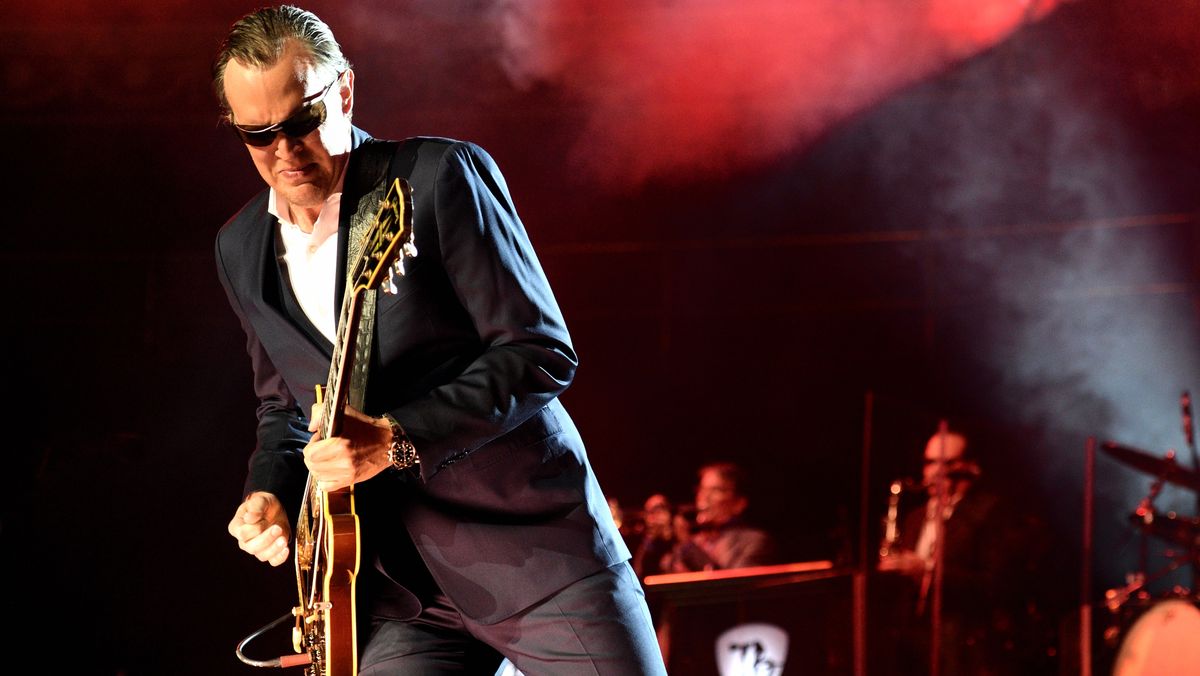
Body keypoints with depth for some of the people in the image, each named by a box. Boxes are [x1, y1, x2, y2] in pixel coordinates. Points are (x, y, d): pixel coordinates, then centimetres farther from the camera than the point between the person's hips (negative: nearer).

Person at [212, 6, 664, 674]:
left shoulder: (443, 176, -10)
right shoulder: (241, 249, 9)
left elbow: (541, 353, -13)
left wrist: (397, 439, -22)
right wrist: (271, 493, 3)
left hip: (535, 546, -4)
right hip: (400, 584, 5)